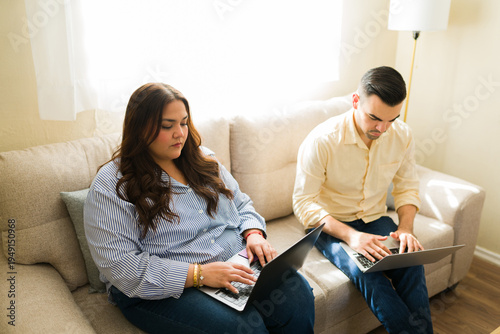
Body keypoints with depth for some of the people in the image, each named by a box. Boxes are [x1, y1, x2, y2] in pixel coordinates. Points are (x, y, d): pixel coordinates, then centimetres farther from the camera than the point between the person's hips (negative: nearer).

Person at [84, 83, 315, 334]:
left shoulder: (202, 159, 11)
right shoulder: (111, 185, -8)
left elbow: (241, 204, 19)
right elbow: (120, 266, -16)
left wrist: (254, 233, -5)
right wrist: (198, 274, -23)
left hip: (237, 264, 6)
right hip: (167, 289, -5)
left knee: (299, 297, -20)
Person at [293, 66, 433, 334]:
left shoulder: (402, 135, -6)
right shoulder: (322, 141, -22)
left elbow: (407, 187, 7)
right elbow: (303, 202, -19)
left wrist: (405, 228, -12)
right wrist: (350, 235, -30)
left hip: (375, 219, 4)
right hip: (331, 224, -4)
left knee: (412, 264, -23)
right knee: (368, 274, -30)